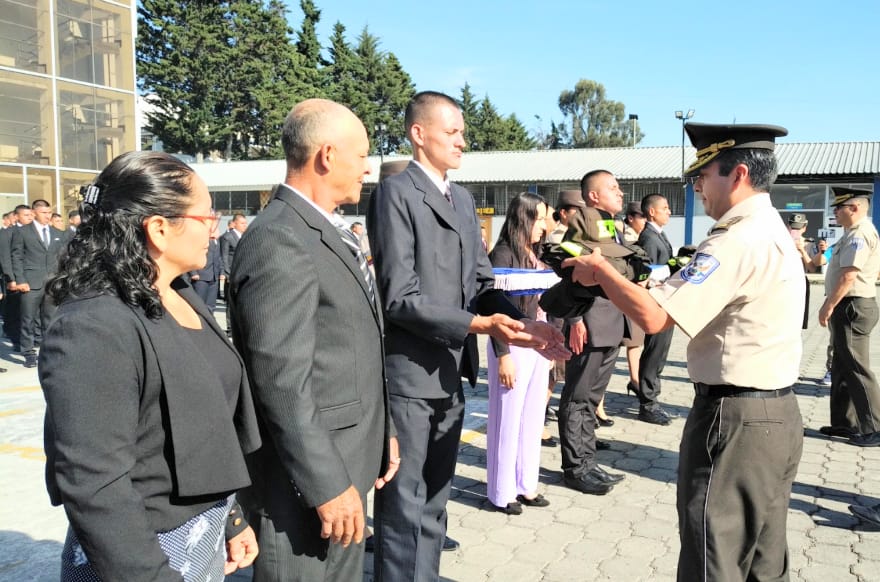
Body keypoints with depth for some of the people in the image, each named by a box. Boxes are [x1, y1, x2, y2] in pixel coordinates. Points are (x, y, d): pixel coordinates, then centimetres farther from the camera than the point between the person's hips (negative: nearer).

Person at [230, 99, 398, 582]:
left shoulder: (329, 232, 12)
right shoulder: (278, 243, -20)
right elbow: (282, 382, -23)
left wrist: (379, 430, 16)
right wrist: (327, 484, -20)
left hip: (342, 464, 9)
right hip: (304, 480, -9)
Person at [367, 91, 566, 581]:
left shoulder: (463, 199, 14)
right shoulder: (396, 193, -11)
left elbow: (482, 283, 10)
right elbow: (400, 298, -18)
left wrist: (522, 323, -7)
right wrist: (477, 324, -24)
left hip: (450, 372, 8)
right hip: (409, 374, -7)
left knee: (435, 500, 19)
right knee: (404, 504, 5)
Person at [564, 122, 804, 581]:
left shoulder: (736, 242, -19)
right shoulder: (775, 233, 13)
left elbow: (652, 317, -25)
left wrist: (599, 268, -10)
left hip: (734, 421, -10)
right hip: (777, 416, 10)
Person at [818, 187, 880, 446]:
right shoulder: (856, 233, 16)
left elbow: (849, 275, -24)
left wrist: (829, 306, -20)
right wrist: (831, 305, 20)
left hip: (852, 308, -11)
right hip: (849, 308, 11)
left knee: (855, 368, -6)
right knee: (842, 367, 16)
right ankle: (844, 423, 24)